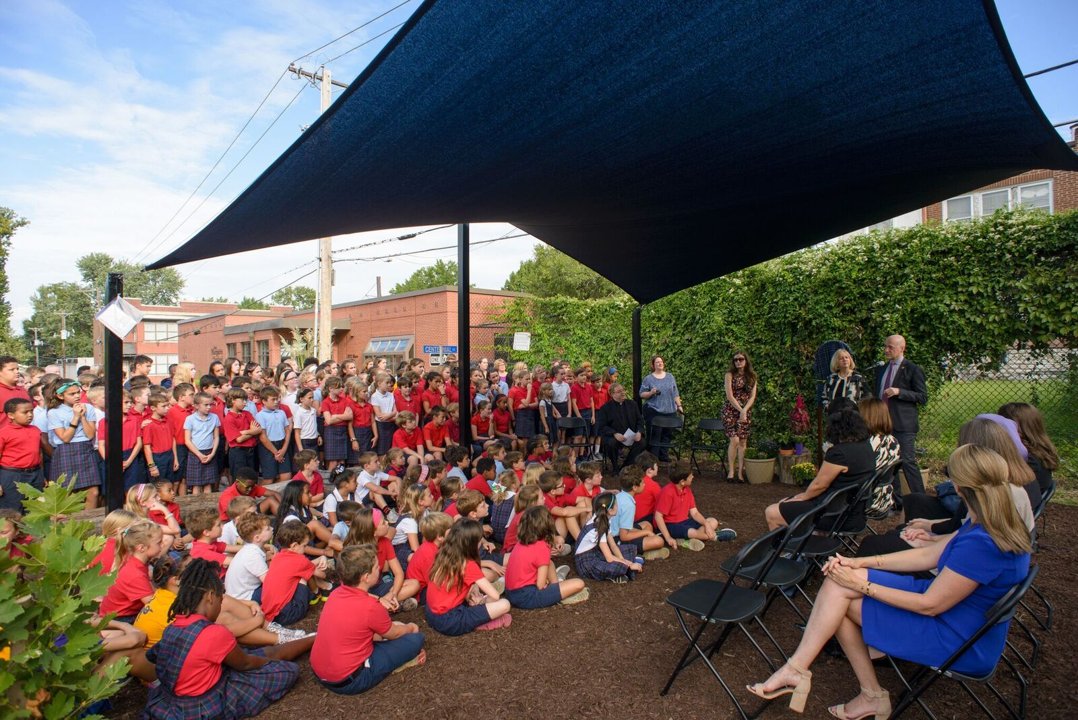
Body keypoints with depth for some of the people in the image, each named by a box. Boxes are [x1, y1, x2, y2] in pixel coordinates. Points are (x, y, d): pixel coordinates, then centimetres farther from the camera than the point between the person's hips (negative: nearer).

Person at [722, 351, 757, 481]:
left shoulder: (752, 376, 9)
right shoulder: (730, 375, -2)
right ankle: (731, 470, -1)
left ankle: (741, 472, 7)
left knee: (743, 442, 2)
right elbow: (729, 396, -9)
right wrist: (740, 410, -14)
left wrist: (744, 410, -11)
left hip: (746, 412, 4)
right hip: (731, 411, -3)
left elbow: (752, 396, 2)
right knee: (734, 440, -14)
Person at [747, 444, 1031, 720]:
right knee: (838, 584, -5)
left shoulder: (981, 543, -31)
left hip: (962, 644, -9)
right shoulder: (1001, 525, 0)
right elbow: (931, 555, 7)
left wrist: (862, 585, -14)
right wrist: (862, 562, 1)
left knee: (840, 592, -13)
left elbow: (930, 605, -22)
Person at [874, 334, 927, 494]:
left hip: (903, 424, -7)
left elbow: (923, 397, -8)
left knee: (908, 462, -6)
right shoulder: (881, 369, 15)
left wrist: (899, 392, -20)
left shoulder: (913, 370, -6)